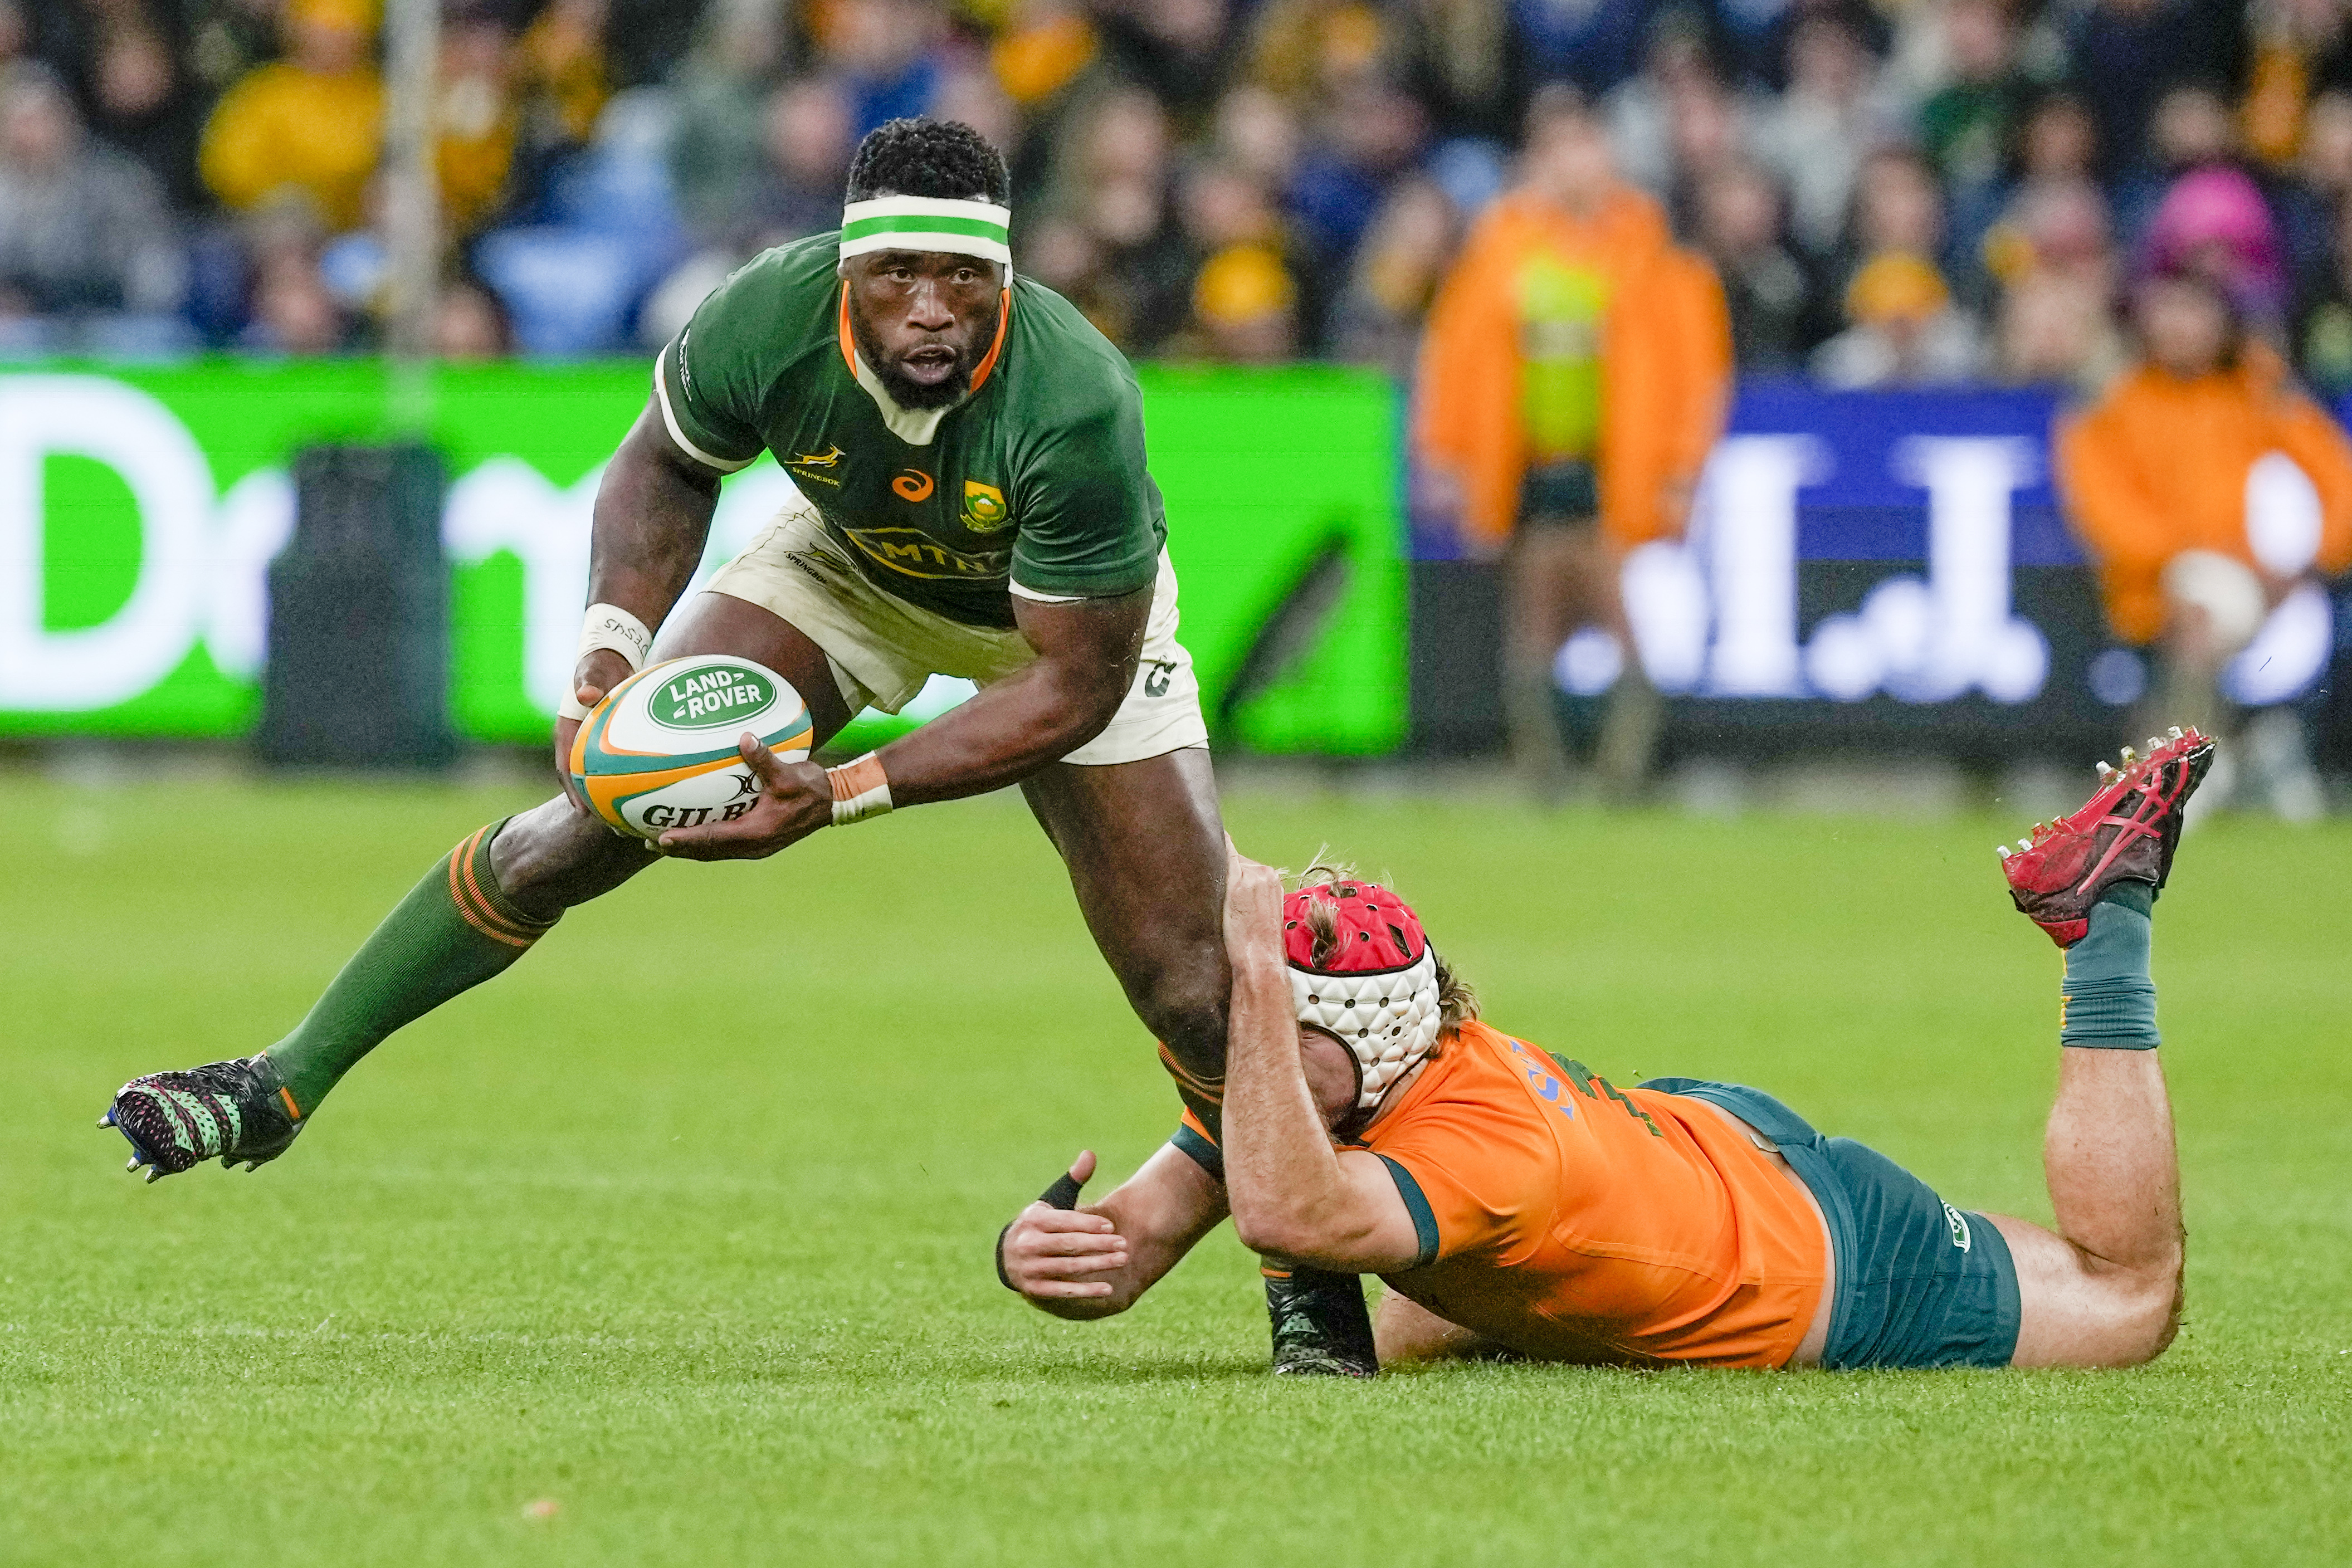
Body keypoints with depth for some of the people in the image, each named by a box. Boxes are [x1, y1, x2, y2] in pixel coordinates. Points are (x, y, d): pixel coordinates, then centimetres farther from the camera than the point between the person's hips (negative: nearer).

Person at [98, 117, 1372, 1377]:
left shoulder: (1074, 406, -42)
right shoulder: (768, 323, -32)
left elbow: (1075, 685, -33)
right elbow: (662, 466, -7)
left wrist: (844, 795, -38)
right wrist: (613, 645, -22)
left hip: (1070, 619, -2)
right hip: (849, 563, 2)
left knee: (1199, 991, -10)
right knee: (593, 822, -8)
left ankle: (1311, 1280, 14)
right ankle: (284, 1085, 3)